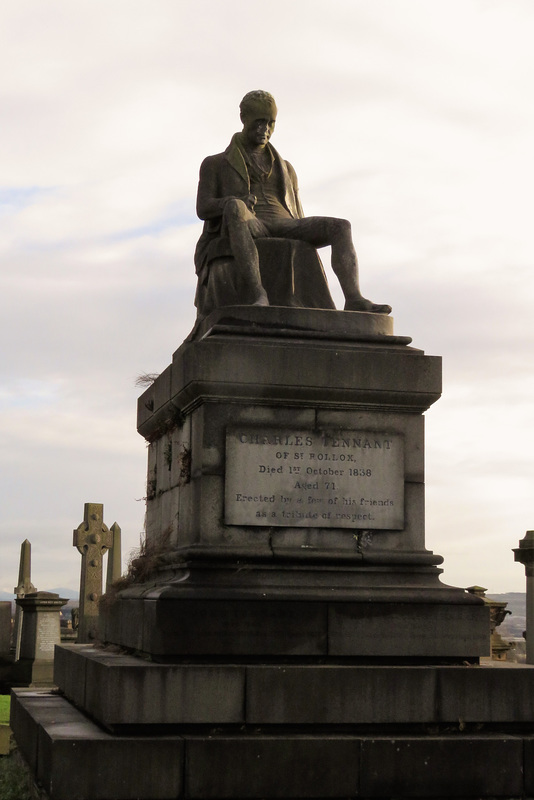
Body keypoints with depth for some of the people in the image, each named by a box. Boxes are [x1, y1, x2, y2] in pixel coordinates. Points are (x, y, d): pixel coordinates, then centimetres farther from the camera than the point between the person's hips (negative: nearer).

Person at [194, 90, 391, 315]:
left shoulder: (285, 169, 29)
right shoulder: (214, 165, 16)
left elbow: (298, 219, 24)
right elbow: (203, 209, 0)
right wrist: (237, 201, -22)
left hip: (285, 231, 4)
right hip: (248, 233, -4)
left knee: (341, 227, -22)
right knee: (235, 209, -41)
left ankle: (354, 300, -39)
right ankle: (255, 294, -50)